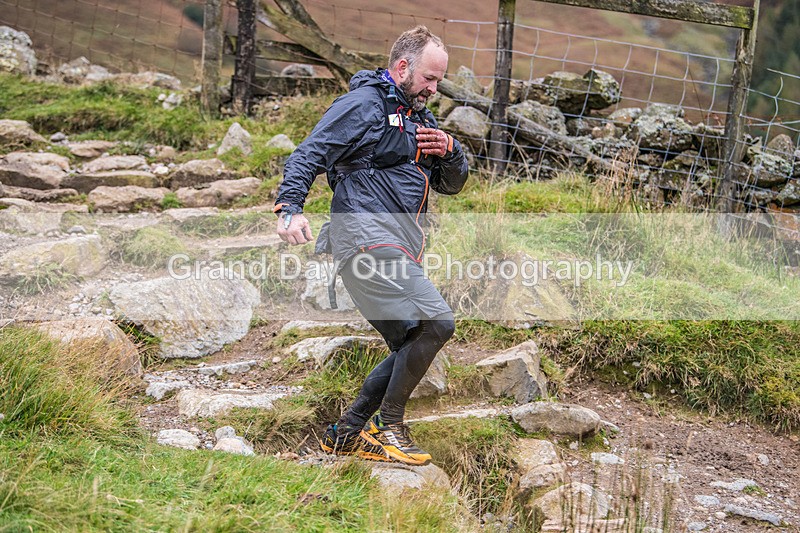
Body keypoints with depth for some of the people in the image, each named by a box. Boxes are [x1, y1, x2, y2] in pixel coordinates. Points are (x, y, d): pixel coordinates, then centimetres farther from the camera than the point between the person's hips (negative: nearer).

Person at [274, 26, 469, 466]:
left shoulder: (419, 119, 25)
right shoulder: (365, 104, -2)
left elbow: (452, 185, 27)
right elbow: (308, 154, -11)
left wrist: (449, 151, 5)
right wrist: (290, 207, -26)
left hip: (398, 248, 10)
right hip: (367, 235, -10)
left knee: (411, 349, 9)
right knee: (435, 322, -19)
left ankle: (346, 433, 16)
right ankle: (386, 427, -8)